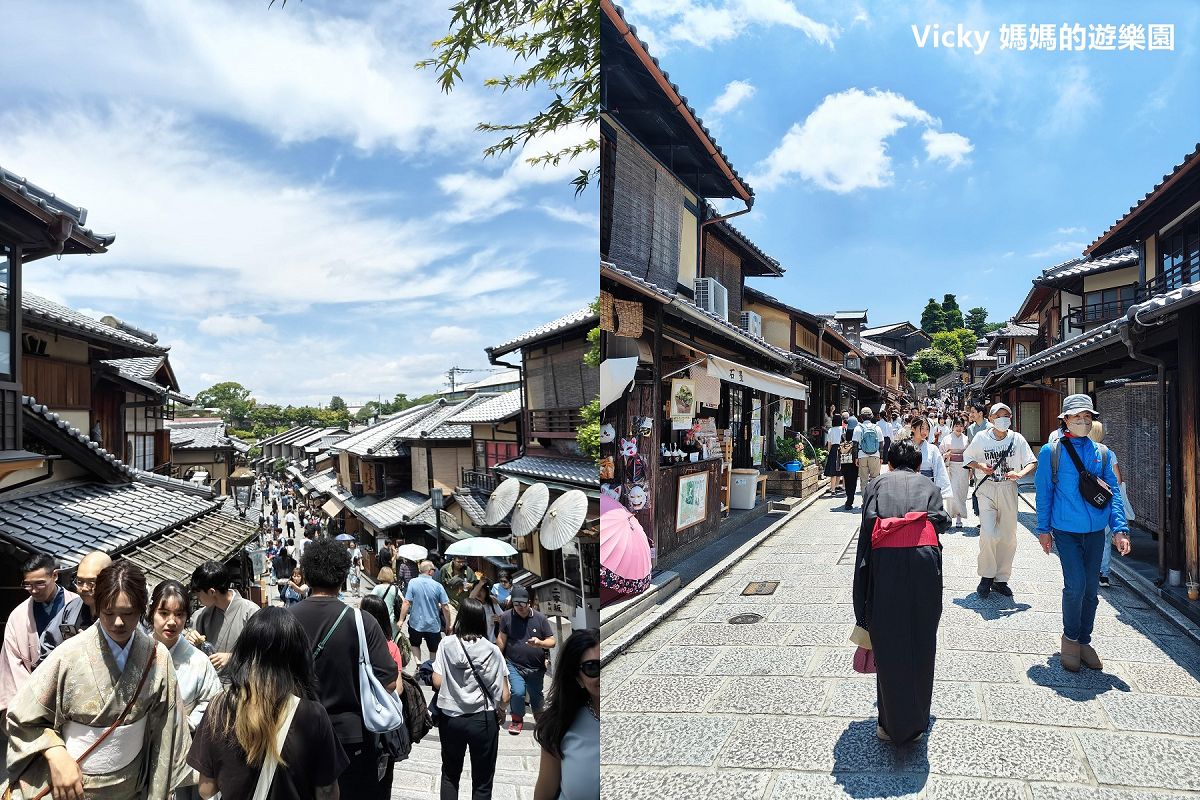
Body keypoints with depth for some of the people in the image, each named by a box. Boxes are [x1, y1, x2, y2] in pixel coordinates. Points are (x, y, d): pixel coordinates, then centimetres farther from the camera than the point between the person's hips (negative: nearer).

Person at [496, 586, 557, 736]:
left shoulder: (540, 618, -5)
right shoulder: (506, 617, -6)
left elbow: (552, 641, -2)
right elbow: (502, 639, 3)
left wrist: (540, 643, -21)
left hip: (536, 668, 1)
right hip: (514, 666, -1)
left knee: (536, 696, 14)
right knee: (518, 692, -20)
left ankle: (538, 715, 47)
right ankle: (517, 719, 8)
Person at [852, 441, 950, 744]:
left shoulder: (878, 483, 22)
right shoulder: (929, 486, 25)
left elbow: (868, 520, 7)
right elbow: (941, 520, 9)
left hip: (884, 560, -1)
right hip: (924, 559, 1)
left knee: (887, 644, 8)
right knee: (920, 643, 12)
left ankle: (890, 724, 15)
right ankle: (916, 724, 22)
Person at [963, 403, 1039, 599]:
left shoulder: (1017, 439, 0)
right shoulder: (981, 438, -1)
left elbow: (1032, 462, 3)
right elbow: (967, 458, 12)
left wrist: (1020, 473, -17)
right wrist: (979, 465, -9)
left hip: (1008, 490, 2)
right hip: (987, 489, -2)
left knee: (1008, 537, 6)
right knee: (988, 534, -14)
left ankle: (1001, 579, 21)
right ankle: (986, 576, 5)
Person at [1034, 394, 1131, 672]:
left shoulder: (1102, 452, 6)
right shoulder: (1051, 451, -3)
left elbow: (1113, 491, 5)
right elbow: (1044, 492, 0)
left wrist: (1120, 528, -5)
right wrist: (1043, 529, 0)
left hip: (1096, 531, 4)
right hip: (1066, 530, -4)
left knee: (1091, 589, 10)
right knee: (1076, 586, -11)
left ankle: (1084, 640, 26)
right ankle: (1070, 637, 12)